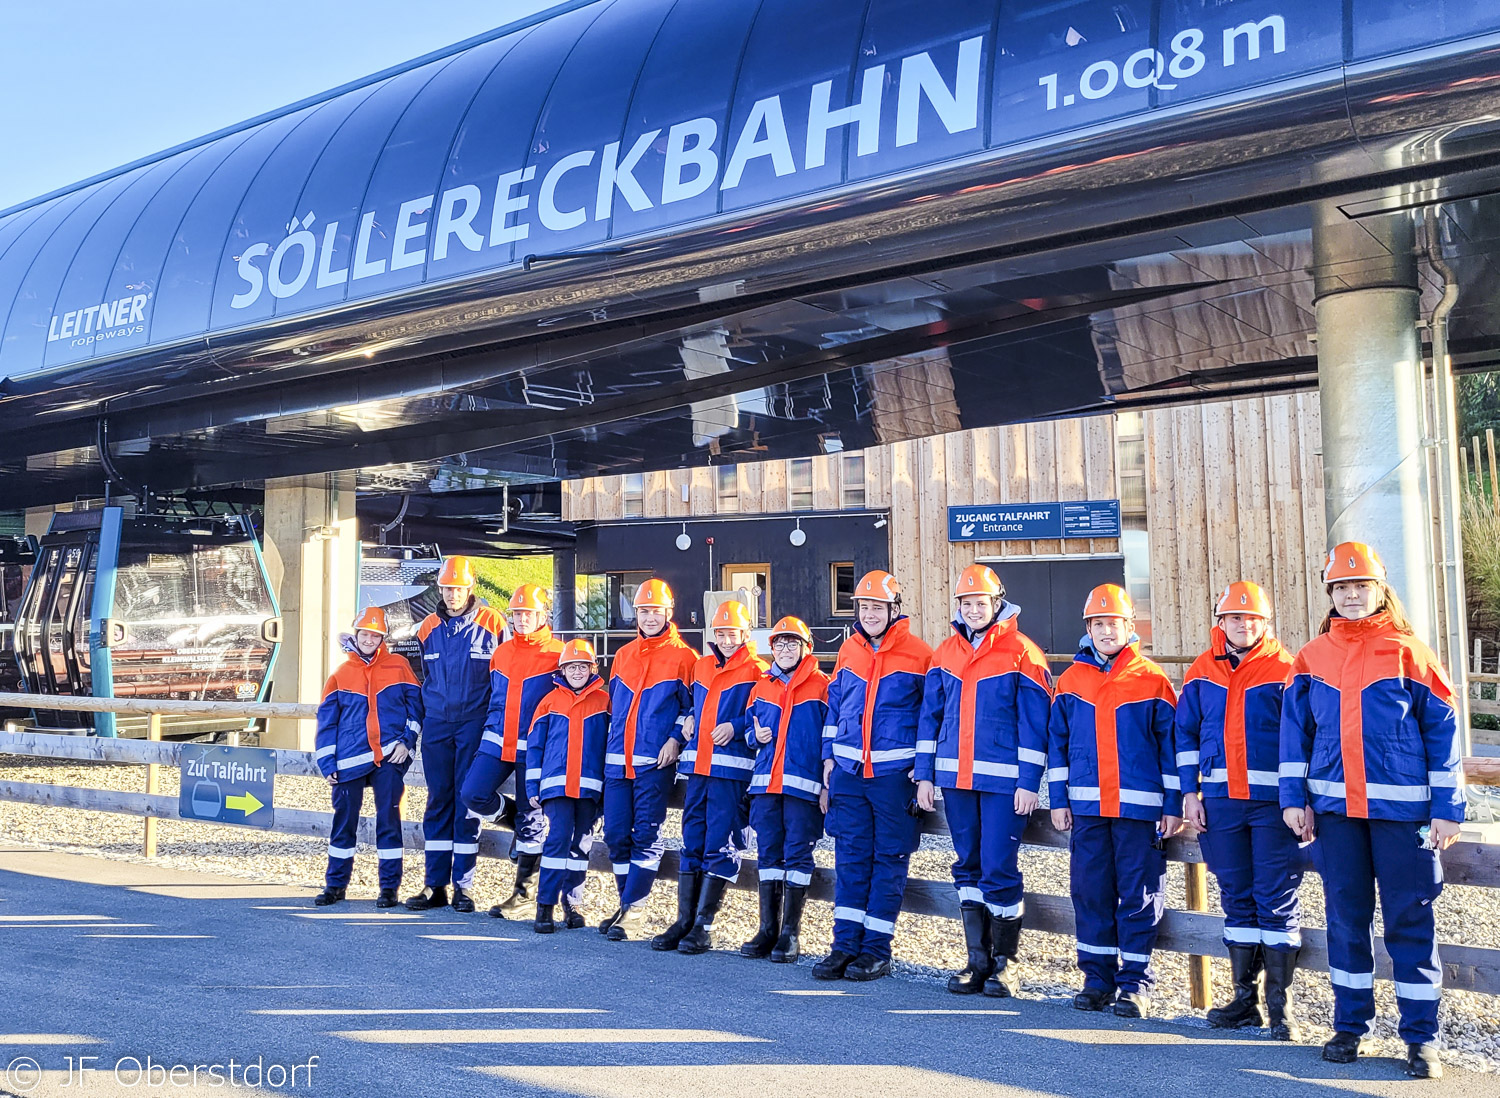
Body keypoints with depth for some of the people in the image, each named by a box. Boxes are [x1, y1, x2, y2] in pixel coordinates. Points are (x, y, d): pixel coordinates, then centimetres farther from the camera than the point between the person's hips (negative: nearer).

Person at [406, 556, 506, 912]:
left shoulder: (492, 624, -2)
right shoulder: (428, 628, 10)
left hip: (474, 724, -3)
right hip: (437, 726, 4)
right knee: (438, 801, 5)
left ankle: (463, 886, 6)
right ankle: (435, 886, 11)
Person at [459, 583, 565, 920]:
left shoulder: (557, 655, -5)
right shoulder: (501, 653, 12)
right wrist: (489, 732, 18)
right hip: (497, 743, 5)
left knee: (531, 820, 1)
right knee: (473, 795, -11)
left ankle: (525, 896, 11)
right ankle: (518, 821, 18)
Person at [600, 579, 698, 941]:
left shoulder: (683, 657, -1)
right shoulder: (623, 655, 16)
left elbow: (694, 706, -1)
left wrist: (676, 739, -11)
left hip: (655, 763, -6)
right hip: (617, 761, 6)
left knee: (645, 835, -6)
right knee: (616, 835, 5)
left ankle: (633, 911, -2)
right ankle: (627, 906, 18)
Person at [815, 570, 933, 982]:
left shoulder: (919, 655, -5)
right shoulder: (848, 651, 9)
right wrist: (829, 755, 12)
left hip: (895, 773, -4)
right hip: (849, 771, 4)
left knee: (889, 860, 3)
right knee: (850, 858, 6)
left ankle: (876, 950, 10)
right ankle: (846, 945, 12)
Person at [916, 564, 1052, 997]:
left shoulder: (1022, 653, -4)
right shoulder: (946, 653, 10)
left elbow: (1034, 722, -6)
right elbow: (930, 715, 14)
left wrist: (1028, 782, -11)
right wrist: (924, 774, 9)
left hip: (1003, 781, -5)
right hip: (955, 778, 5)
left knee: (999, 869, -5)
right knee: (968, 867, 10)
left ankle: (1005, 963, 10)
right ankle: (978, 960, 20)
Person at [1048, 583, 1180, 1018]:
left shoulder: (1152, 681, -1)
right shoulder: (1071, 680, 8)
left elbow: (1172, 747, 1)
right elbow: (1058, 743, 12)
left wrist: (1173, 805, -2)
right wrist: (1058, 800, 8)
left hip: (1139, 806, -3)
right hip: (1086, 806, 3)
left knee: (1138, 893, 1)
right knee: (1090, 891, 7)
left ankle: (1135, 982, 11)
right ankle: (1098, 979, 18)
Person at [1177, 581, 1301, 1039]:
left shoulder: (1284, 670, -3)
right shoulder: (1202, 673, 7)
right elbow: (1186, 733, 13)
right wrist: (1190, 792, 7)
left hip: (1274, 801, -3)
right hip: (1220, 800, 4)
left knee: (1277, 898, -1)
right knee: (1236, 898, 10)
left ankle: (1280, 1003, 8)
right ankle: (1245, 998, 20)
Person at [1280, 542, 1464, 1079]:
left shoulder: (1408, 653, -1)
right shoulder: (1311, 657, 6)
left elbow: (1443, 731, -1)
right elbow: (1294, 730, 10)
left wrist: (1447, 808, -5)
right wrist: (1293, 798, 3)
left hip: (1402, 809, -3)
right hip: (1334, 808, 3)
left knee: (1410, 919, 2)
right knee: (1345, 917, 10)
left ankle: (1420, 1036, 12)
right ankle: (1349, 1026, 21)